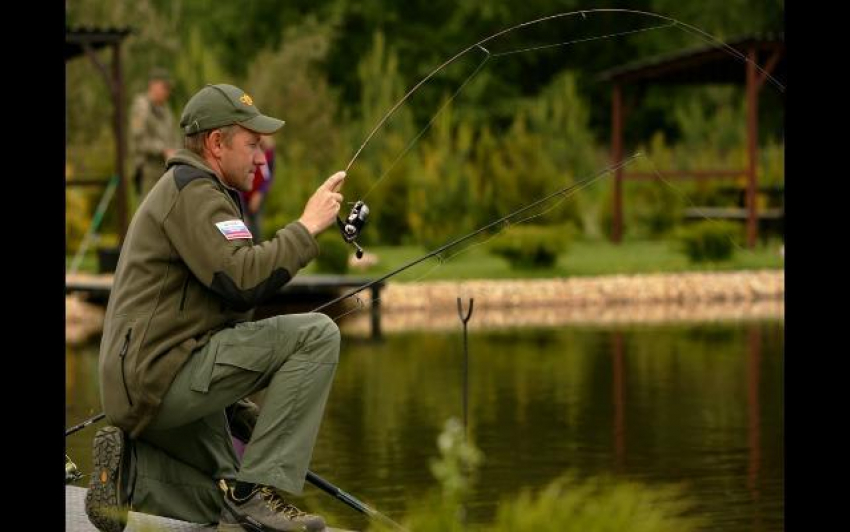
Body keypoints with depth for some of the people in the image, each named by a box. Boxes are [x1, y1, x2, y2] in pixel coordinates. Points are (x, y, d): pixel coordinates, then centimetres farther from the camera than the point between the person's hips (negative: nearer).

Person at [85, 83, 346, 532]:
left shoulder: (188, 190, 25)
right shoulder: (192, 190, -9)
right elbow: (243, 280, -24)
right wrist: (306, 227, -13)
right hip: (160, 378, -11)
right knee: (316, 334, -18)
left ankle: (127, 474, 5)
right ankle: (257, 488, -20)